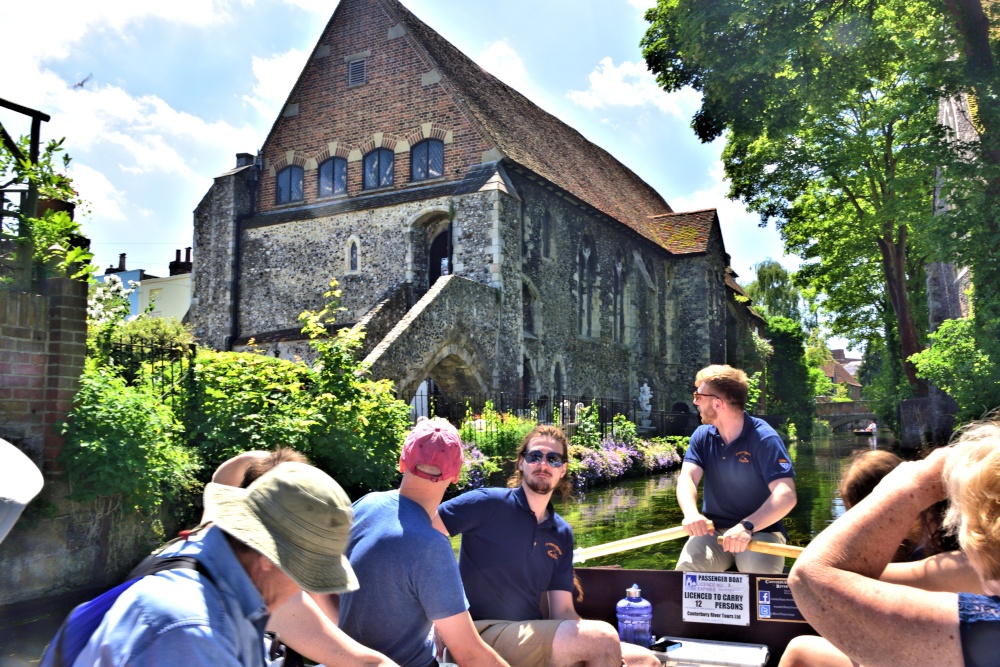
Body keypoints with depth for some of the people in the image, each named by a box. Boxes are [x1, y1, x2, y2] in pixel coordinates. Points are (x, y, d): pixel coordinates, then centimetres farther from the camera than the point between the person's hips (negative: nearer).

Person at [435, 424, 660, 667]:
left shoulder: (562, 533, 11)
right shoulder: (488, 504, -9)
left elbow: (563, 612, 9)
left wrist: (611, 647, -9)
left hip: (533, 636, 7)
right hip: (484, 635, -6)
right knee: (603, 639, -23)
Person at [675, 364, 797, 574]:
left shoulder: (764, 438, -13)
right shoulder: (702, 436, 3)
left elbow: (786, 495, -24)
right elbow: (687, 478, -11)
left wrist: (747, 526, -40)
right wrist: (691, 513, -34)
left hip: (761, 530, -3)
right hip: (712, 530, 3)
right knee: (687, 567, -27)